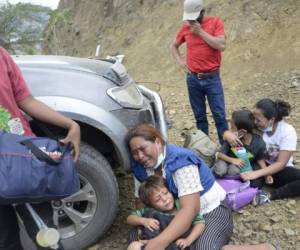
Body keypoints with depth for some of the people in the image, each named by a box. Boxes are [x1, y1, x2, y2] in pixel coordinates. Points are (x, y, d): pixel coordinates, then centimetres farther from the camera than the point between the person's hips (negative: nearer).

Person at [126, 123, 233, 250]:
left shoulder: (180, 160, -28)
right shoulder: (140, 168, -6)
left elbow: (190, 208, -36)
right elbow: (141, 200, 0)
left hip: (211, 210, -6)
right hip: (175, 213, 6)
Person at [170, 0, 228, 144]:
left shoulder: (215, 22, -3)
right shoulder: (185, 27, 6)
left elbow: (221, 46, -16)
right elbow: (173, 46, 20)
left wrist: (201, 31, -16)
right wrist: (180, 61, 4)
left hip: (212, 78, -3)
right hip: (193, 79, 3)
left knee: (219, 115, -2)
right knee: (199, 116, 9)